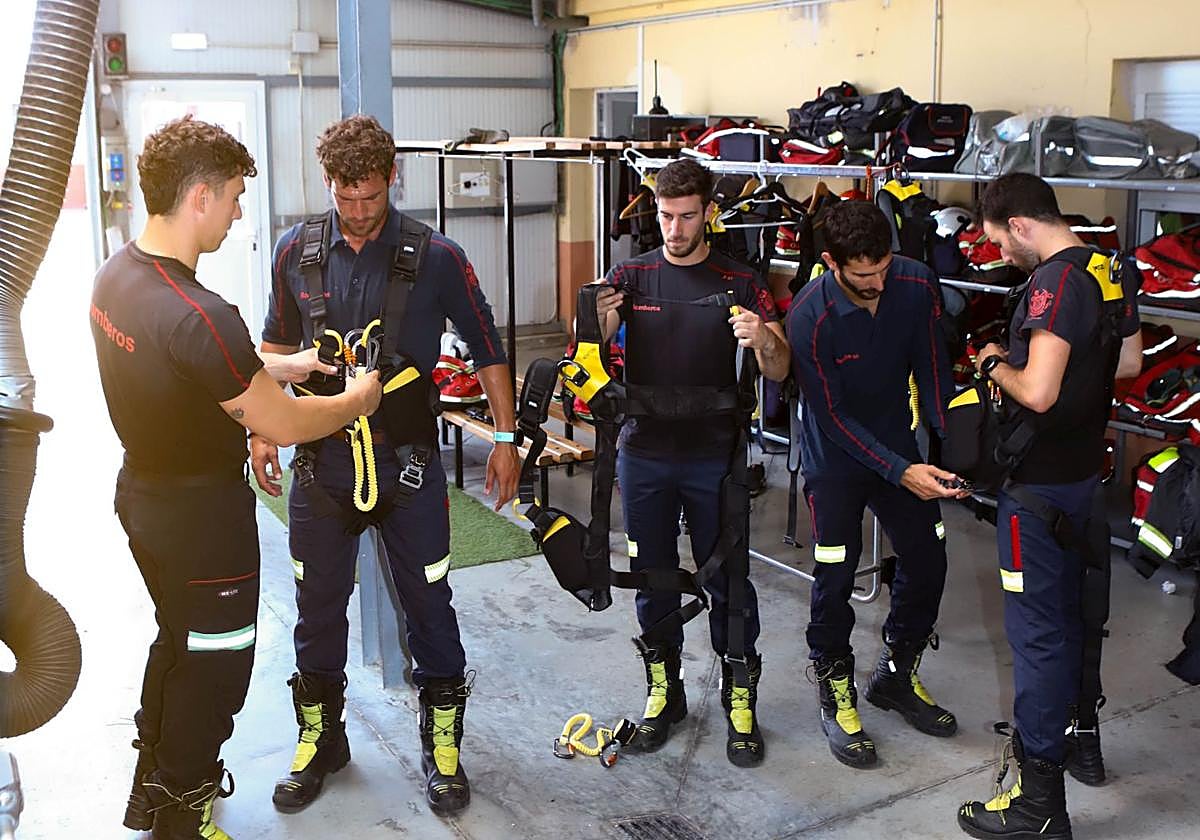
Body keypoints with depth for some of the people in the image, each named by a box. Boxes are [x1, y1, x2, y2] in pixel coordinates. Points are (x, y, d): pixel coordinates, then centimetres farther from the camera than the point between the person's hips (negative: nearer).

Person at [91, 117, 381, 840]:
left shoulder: (117, 273, -3)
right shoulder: (198, 315, -32)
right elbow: (283, 425, -24)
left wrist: (285, 365, 12)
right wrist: (362, 396, -7)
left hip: (143, 497, 9)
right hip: (203, 516, -9)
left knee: (177, 639, 28)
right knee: (213, 667, 11)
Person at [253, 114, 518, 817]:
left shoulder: (435, 257, -9)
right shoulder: (298, 252, 0)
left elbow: (487, 348, 1)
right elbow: (278, 344, 15)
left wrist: (507, 437, 0)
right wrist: (263, 429, 10)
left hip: (407, 461, -2)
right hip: (321, 461, 3)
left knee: (429, 603, 6)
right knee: (318, 605, 13)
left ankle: (443, 744, 25)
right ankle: (321, 740, 33)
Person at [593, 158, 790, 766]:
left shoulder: (739, 283, 0)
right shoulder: (632, 276, 3)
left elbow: (779, 371, -7)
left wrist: (763, 339, -30)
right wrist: (597, 319, -32)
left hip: (714, 457, -1)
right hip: (644, 454, 1)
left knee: (728, 578, 3)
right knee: (652, 577, 10)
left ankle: (739, 697, 18)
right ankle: (663, 692, 26)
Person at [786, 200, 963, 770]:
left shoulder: (916, 285, -14)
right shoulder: (809, 316, -26)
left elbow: (931, 369, -5)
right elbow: (832, 416, -21)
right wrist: (900, 472, -26)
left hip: (898, 443, 5)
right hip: (835, 455, -4)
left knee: (926, 561, 9)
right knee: (835, 578, 0)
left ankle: (896, 675, 30)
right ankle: (836, 694, 20)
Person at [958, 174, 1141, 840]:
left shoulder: (1055, 280, -22)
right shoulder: (1112, 271, 6)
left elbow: (1037, 392, -30)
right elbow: (1129, 363, 19)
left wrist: (996, 365, -10)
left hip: (1039, 483, -9)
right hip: (1085, 469, 9)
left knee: (1036, 630, -3)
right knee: (1071, 610, 24)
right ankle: (1079, 732, 42)